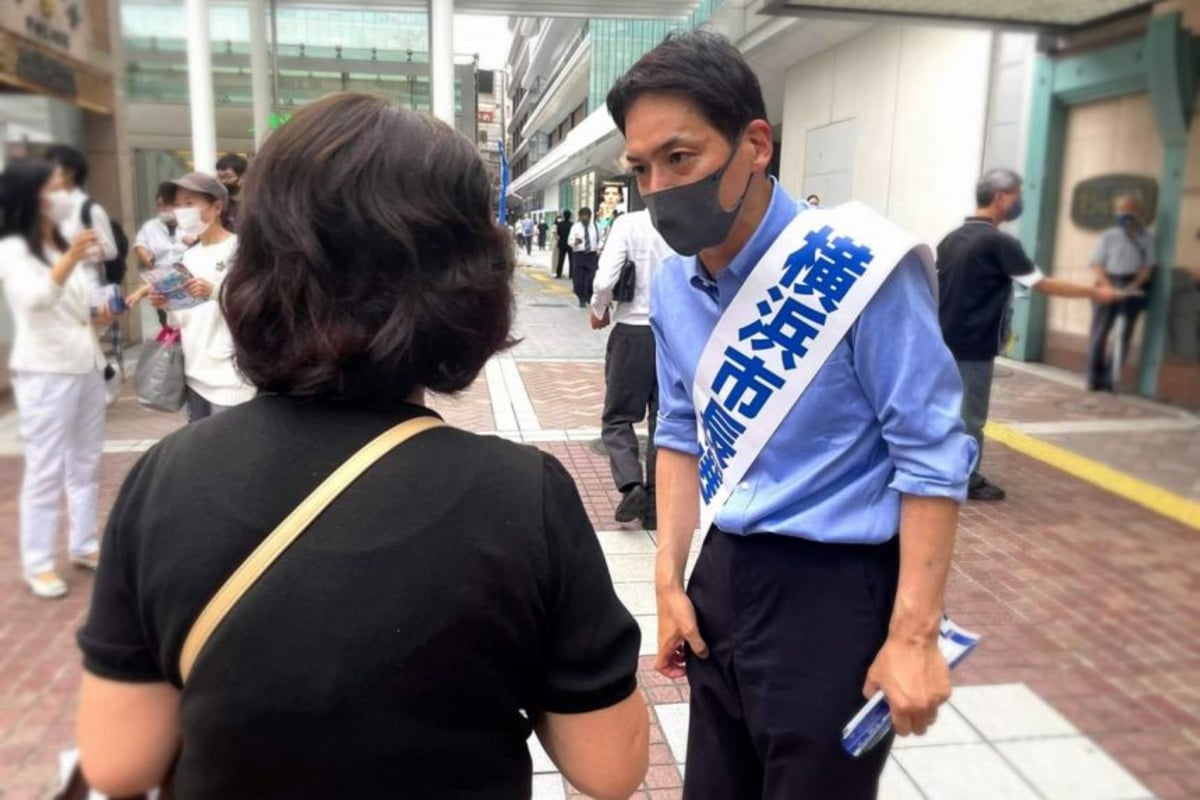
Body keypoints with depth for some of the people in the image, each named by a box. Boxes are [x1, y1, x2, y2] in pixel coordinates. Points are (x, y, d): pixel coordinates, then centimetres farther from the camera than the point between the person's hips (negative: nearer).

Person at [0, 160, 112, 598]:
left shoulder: (63, 245, 17)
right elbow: (35, 298, -27)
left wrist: (99, 315, 4)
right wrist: (70, 259, -41)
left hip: (87, 363, 8)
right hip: (44, 371, -7)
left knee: (86, 464, 12)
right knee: (46, 470, -4)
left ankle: (83, 545, 23)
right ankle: (38, 564, 4)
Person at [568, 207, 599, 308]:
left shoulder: (594, 226, 9)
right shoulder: (575, 226, 1)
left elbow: (599, 239, 16)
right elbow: (570, 240, -8)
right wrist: (575, 242, -30)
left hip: (591, 254, 2)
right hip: (579, 254, -2)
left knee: (591, 277, 3)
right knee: (578, 278, -3)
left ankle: (590, 298, 22)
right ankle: (582, 299, 8)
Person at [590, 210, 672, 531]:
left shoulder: (628, 223, -9)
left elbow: (604, 282, -16)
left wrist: (599, 310, 5)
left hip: (633, 332, -2)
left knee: (618, 417, 12)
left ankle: (631, 485, -8)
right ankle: (655, 503, 16)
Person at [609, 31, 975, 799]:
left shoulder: (858, 266, -20)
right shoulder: (671, 283, 0)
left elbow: (933, 455, -16)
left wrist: (912, 634, -15)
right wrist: (670, 581, 8)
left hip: (836, 588, -6)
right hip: (725, 576, 6)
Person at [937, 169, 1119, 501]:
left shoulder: (952, 238, 9)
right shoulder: (999, 242, -13)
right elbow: (1044, 284, -10)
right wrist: (1094, 292, 0)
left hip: (944, 340, 8)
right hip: (973, 346, -7)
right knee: (970, 416, 3)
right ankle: (968, 482, 13)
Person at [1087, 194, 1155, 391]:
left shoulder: (1147, 238, 7)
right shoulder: (1107, 236, 3)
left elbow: (1148, 266, 3)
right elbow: (1097, 265, -2)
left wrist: (1133, 286, -14)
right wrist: (1108, 286, -16)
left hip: (1132, 289, 1)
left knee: (1124, 335, 1)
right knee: (1099, 332, -2)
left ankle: (1110, 379, 6)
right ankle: (1095, 378, 5)